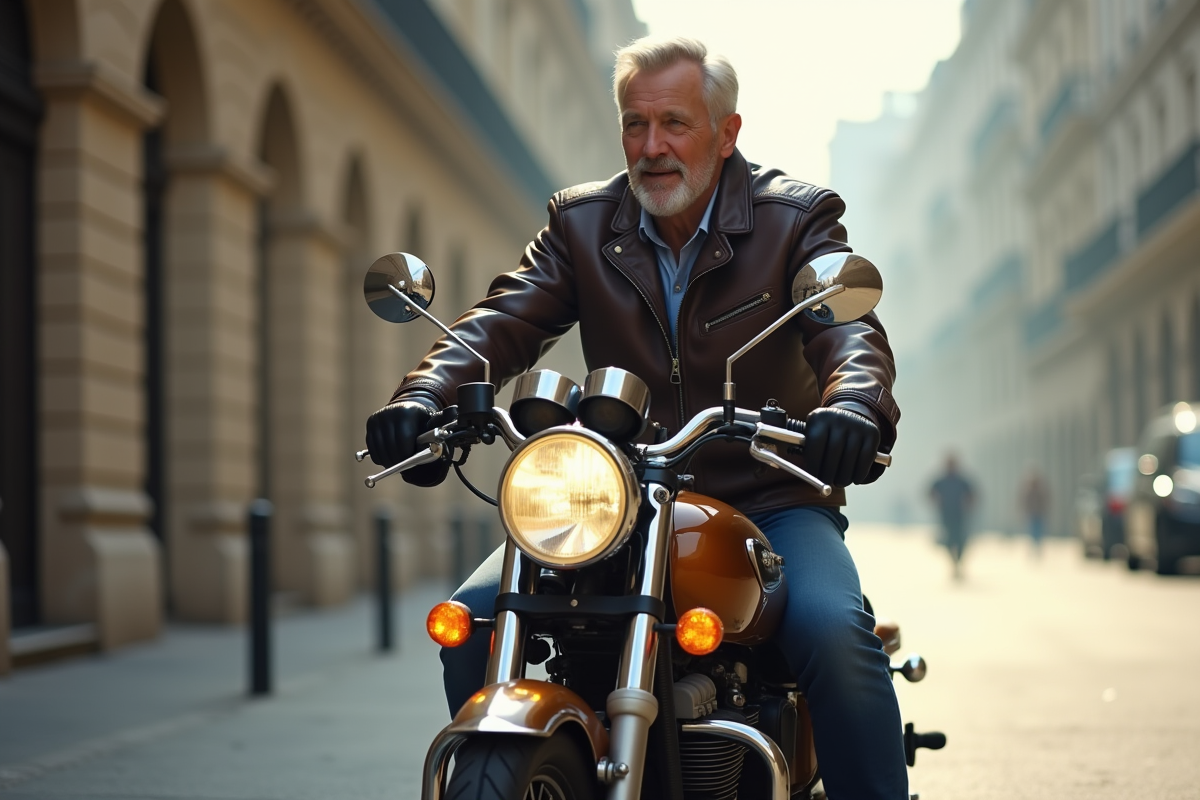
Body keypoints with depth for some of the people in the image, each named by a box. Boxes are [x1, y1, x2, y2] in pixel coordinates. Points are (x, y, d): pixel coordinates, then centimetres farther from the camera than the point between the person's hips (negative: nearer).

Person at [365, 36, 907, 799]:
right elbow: (503, 320, -8)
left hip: (768, 499, -2)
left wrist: (856, 407, -43)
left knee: (835, 634, -31)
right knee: (474, 617, -15)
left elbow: (849, 324, -19)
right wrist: (425, 395, -29)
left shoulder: (797, 216, -2)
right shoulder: (582, 222, 6)